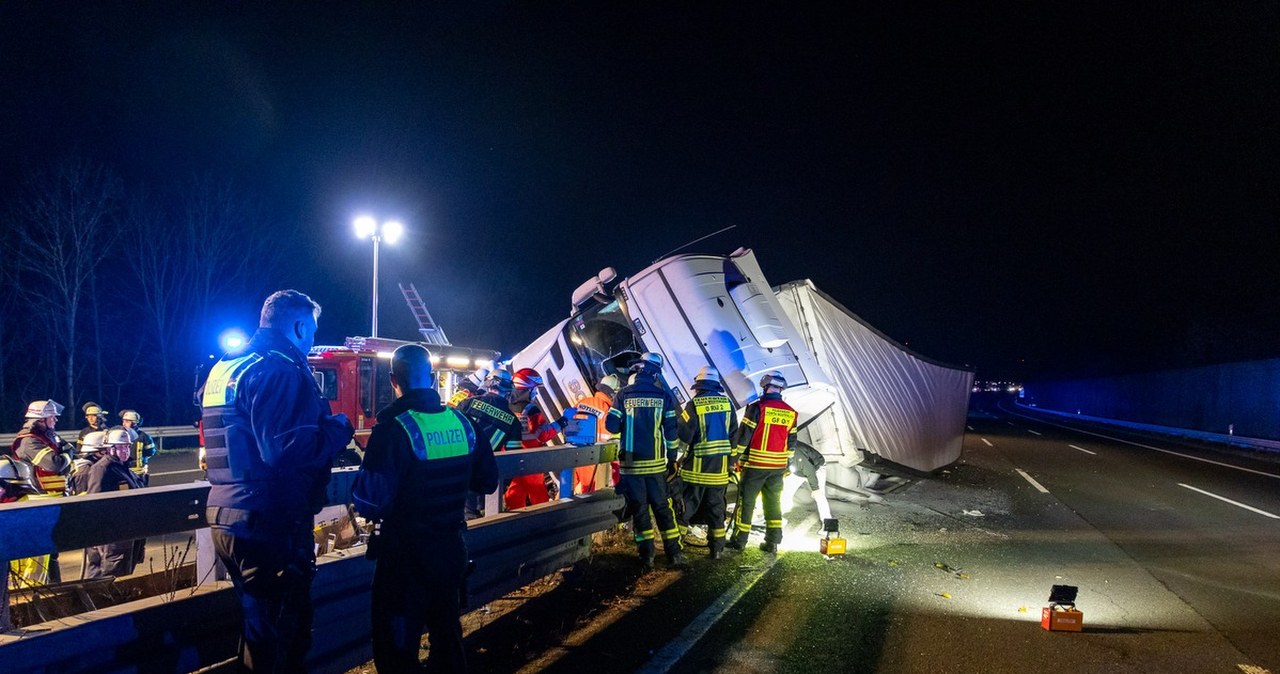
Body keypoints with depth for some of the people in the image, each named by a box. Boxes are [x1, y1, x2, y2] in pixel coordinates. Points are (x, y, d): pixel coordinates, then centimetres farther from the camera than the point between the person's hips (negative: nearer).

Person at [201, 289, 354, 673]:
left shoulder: (224, 369, 15)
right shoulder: (280, 370, -16)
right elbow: (288, 451, -27)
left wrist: (320, 422, 23)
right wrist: (339, 429, -10)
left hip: (226, 514, 10)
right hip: (270, 522, -10)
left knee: (260, 624, 23)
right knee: (282, 632, 0)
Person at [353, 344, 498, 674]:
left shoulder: (394, 427, -19)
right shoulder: (463, 422, -2)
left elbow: (370, 504, -21)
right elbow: (487, 482, 9)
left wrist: (365, 473, -3)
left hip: (407, 554, -5)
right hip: (451, 547, 6)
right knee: (447, 635, 24)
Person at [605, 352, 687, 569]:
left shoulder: (623, 395, -4)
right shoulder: (663, 396, -3)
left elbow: (612, 426, -6)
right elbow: (671, 431, -2)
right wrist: (672, 458, 8)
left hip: (631, 462, 0)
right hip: (655, 462, 1)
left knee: (638, 508, 7)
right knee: (662, 507, 10)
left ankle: (647, 555, 8)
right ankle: (673, 553, 10)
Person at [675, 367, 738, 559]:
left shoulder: (694, 405, -12)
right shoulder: (727, 404, 1)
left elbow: (684, 435, -14)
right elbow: (734, 435, 5)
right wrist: (730, 459, 14)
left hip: (697, 466, -3)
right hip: (720, 467, 4)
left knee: (686, 507, 5)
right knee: (716, 507, 12)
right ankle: (716, 549, 15)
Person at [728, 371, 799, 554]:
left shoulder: (757, 408, -11)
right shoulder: (790, 413, 5)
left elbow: (743, 437, -10)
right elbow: (790, 443, 11)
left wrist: (734, 458, -2)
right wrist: (786, 466, 20)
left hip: (755, 465, -4)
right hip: (778, 467, 5)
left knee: (746, 501, 5)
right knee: (773, 503, 14)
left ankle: (739, 540, 11)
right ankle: (772, 542, 16)